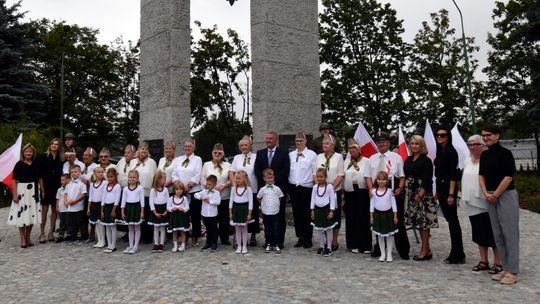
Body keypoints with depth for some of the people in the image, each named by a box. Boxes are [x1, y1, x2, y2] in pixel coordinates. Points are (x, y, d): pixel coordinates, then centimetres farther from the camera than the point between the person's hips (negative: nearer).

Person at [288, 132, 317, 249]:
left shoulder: (312, 154, -2)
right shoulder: (290, 155, 10)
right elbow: (287, 170, 11)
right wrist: (289, 185, 6)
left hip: (306, 188, -4)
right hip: (293, 187, 4)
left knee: (307, 214, 1)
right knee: (296, 213, 9)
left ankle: (308, 239, 12)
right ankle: (300, 238, 20)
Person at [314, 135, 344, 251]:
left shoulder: (338, 157, -1)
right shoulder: (319, 157, 9)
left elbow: (340, 175, -7)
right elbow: (315, 174, 8)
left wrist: (331, 187, -15)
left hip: (335, 190, -3)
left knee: (335, 214, 3)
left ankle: (334, 241, 12)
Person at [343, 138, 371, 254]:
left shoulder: (366, 161, -2)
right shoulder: (346, 162, 13)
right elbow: (342, 177, 14)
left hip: (362, 193, -4)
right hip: (349, 193, 4)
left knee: (364, 219, -1)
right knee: (351, 219, 6)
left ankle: (365, 245, 8)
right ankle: (353, 244, 15)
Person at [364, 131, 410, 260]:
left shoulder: (396, 157, 4)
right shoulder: (372, 159, 13)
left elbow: (402, 176, 1)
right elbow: (368, 176, 10)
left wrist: (400, 189, -14)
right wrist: (371, 189, -5)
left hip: (393, 194, -3)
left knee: (398, 222, 2)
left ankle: (403, 251, 11)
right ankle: (378, 249, 19)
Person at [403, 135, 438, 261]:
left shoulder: (426, 160, -8)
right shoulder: (408, 160, 13)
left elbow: (427, 180, -14)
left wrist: (420, 194, -19)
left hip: (423, 194, -7)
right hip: (411, 193, 7)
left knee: (424, 222, -4)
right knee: (418, 222, 11)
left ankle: (425, 250, 5)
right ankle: (426, 249, 21)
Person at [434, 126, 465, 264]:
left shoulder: (451, 151, -11)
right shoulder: (440, 152, 13)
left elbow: (453, 174, -17)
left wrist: (451, 194, -21)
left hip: (448, 188, -9)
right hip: (440, 187, 9)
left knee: (453, 220, -3)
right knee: (450, 220, 12)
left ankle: (457, 256, 4)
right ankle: (457, 254, 20)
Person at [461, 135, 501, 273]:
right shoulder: (467, 161, 12)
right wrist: (463, 195, 16)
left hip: (486, 203, -7)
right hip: (472, 203, 7)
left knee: (491, 233, 0)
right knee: (479, 233, 13)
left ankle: (498, 263, 10)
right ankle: (484, 261, 23)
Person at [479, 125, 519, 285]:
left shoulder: (505, 153, -9)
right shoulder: (484, 155, 10)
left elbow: (508, 177, -14)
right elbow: (482, 175, 10)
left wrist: (495, 195, -12)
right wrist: (486, 194, -3)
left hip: (506, 196, -7)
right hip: (490, 197, 7)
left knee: (509, 233, -2)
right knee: (497, 234, 9)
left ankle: (512, 271, 5)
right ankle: (505, 268, 19)